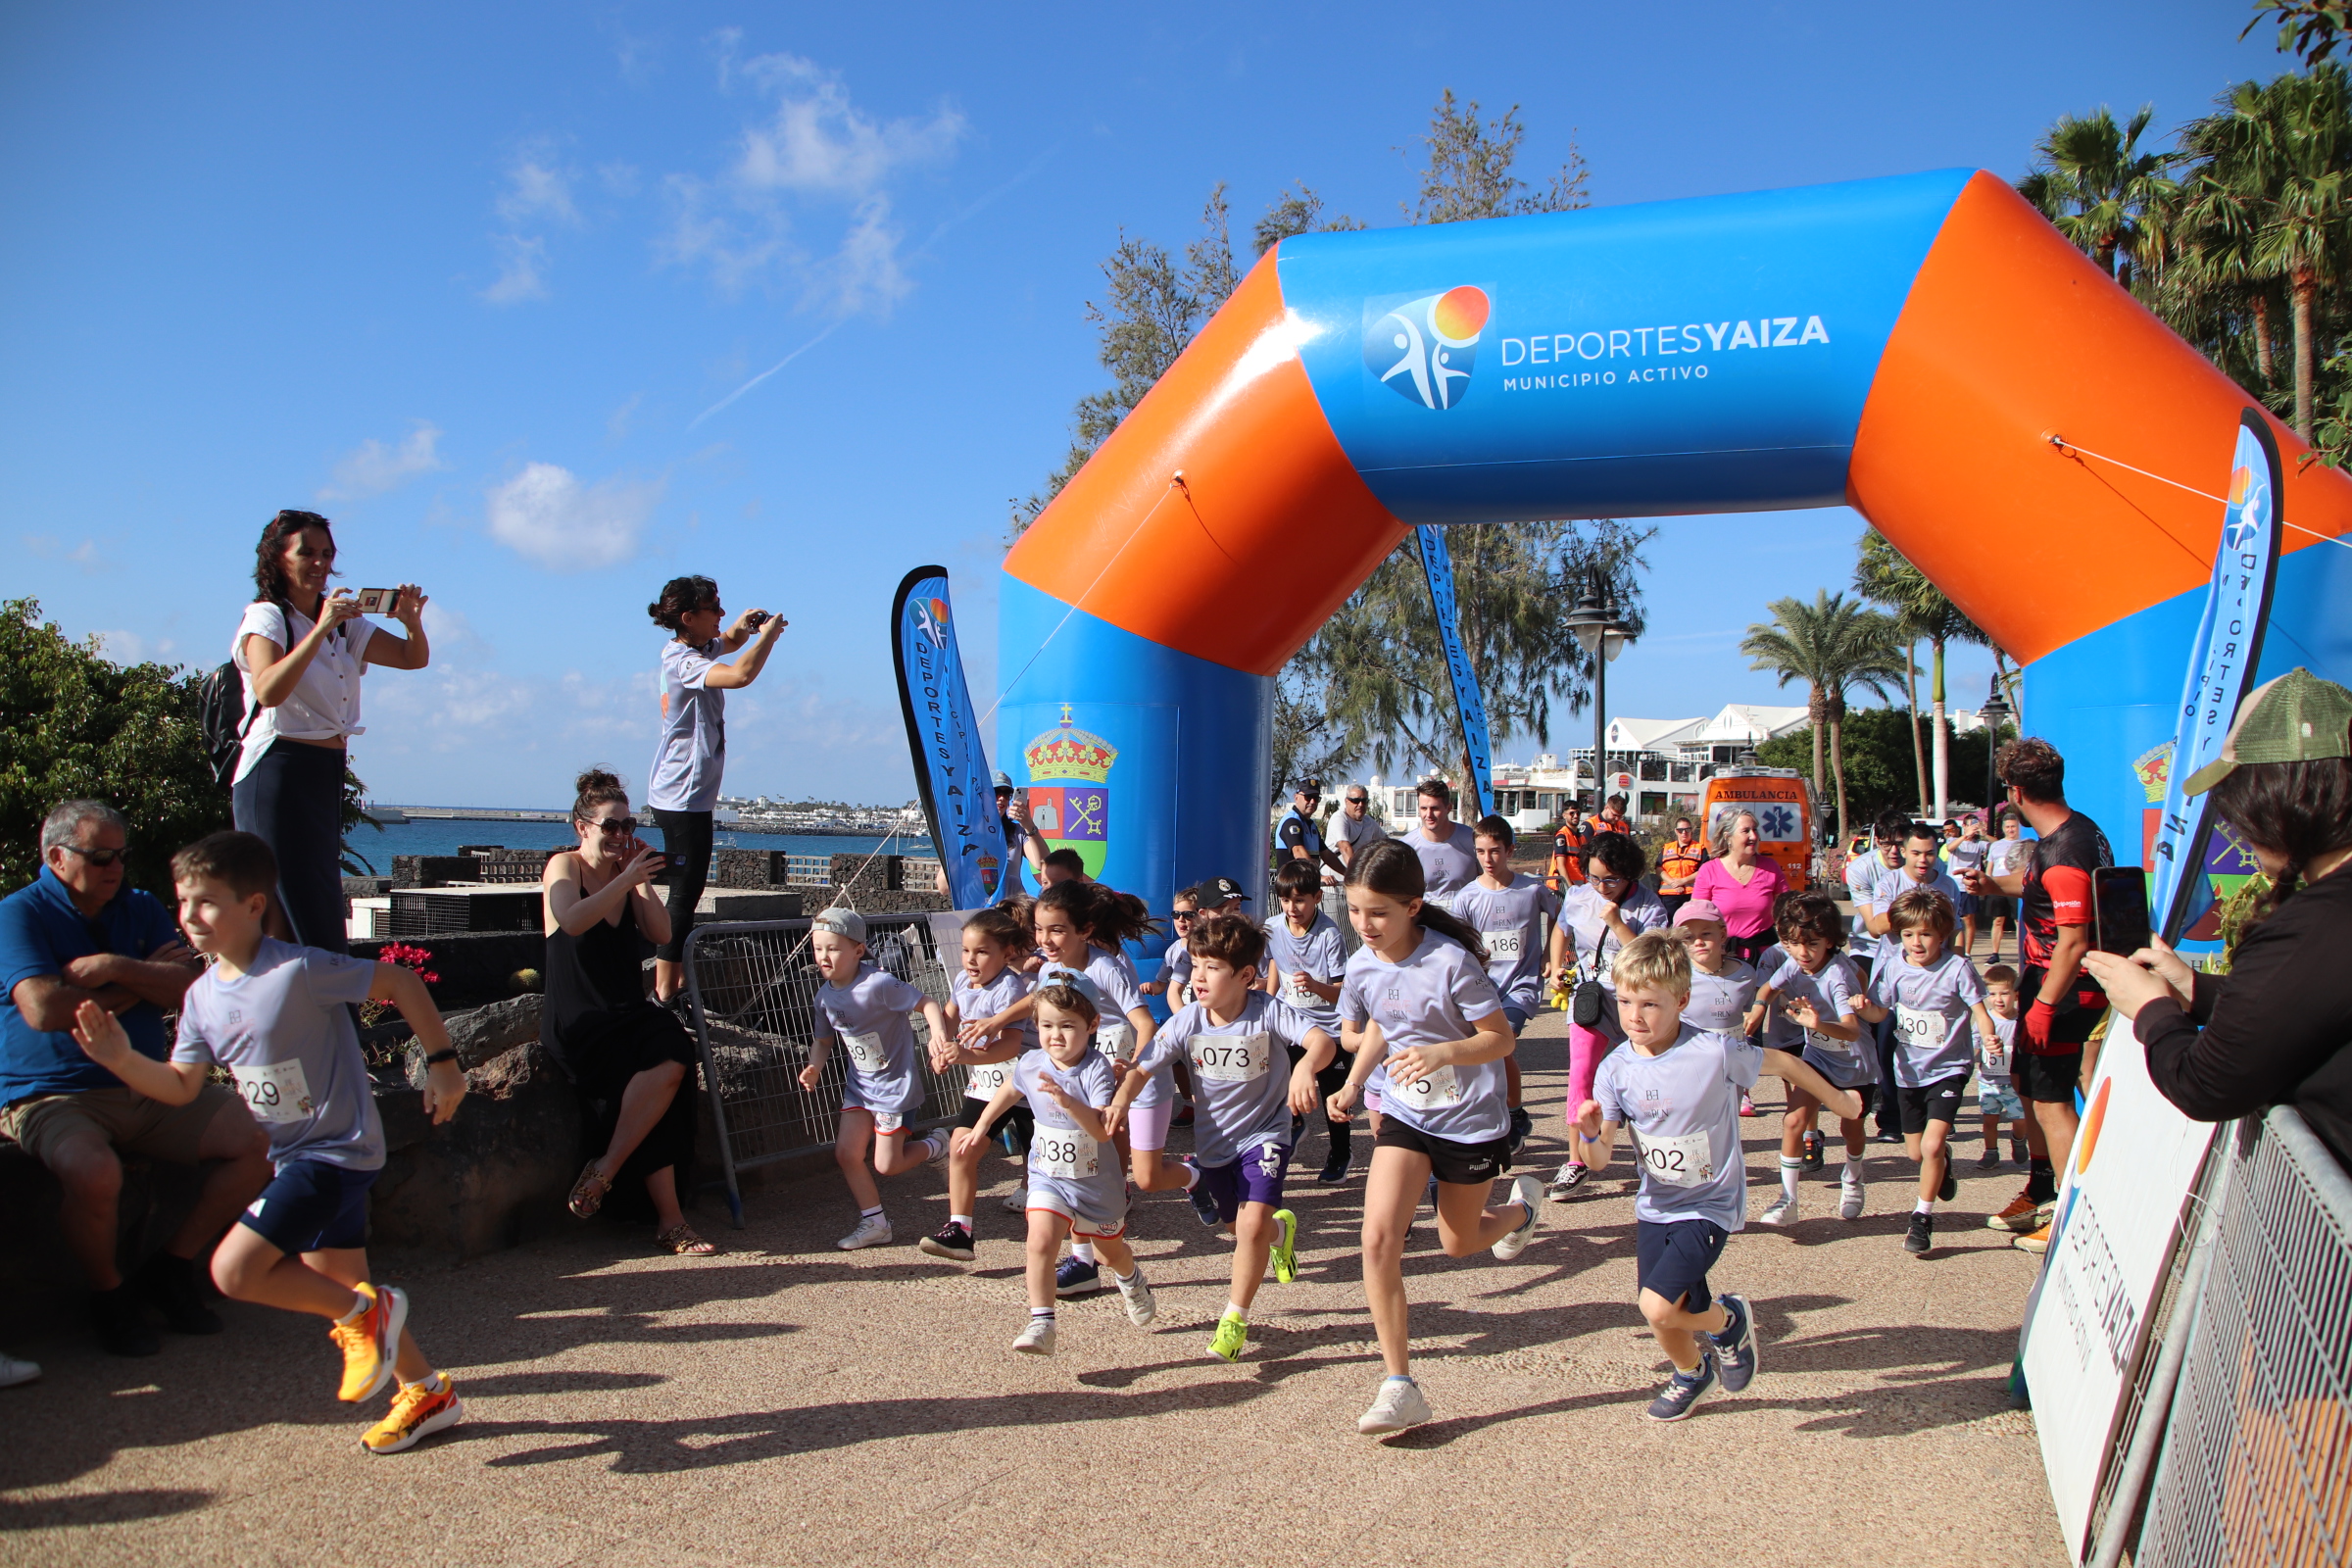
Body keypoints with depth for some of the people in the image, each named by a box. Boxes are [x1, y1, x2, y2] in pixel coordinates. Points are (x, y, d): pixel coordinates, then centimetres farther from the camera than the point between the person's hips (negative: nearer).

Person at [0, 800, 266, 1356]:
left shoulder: (141, 908, 13)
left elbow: (191, 987, 0)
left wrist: (117, 968, -17)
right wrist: (142, 986, -6)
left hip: (151, 1087, 6)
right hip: (53, 1096, -5)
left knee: (259, 1142, -12)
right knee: (95, 1176, -36)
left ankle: (171, 1269, 5)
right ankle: (109, 1295, -5)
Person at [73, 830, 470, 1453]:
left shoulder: (300, 970, -21)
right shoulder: (202, 997, 4)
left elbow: (402, 984, -17)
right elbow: (181, 1087, 8)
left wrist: (442, 1063, -15)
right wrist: (123, 1061, -9)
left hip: (338, 1150, -9)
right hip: (294, 1155, 9)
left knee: (233, 1271, -17)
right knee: (333, 1288, 17)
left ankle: (366, 1313, 3)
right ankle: (427, 1394, 31)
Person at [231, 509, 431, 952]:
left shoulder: (344, 623, 16)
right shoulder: (266, 617, -4)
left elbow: (415, 659, 10)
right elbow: (268, 691, -23)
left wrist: (412, 621, -11)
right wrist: (321, 628, -27)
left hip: (328, 775, 7)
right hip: (278, 775, -7)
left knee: (324, 901, 7)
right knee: (306, 915, -9)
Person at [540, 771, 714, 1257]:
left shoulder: (628, 874, 15)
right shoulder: (564, 867, -1)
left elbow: (662, 935, 5)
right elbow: (572, 920, -22)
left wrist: (643, 883, -2)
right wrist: (627, 879, -20)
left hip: (630, 1013, 6)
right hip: (577, 1020, -5)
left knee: (674, 1057, -29)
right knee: (661, 1073, -30)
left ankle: (604, 1171, -19)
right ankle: (669, 1220, -24)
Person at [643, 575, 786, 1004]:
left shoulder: (696, 650, 11)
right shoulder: (683, 662, -19)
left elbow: (728, 642, 32)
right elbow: (741, 674, -37)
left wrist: (745, 624, 8)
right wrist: (769, 630, -20)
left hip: (685, 796, 11)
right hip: (683, 799, -11)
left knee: (686, 892, 15)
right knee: (684, 895, -9)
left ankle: (675, 985, 23)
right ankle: (664, 996, -6)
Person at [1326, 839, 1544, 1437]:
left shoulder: (1451, 962, -25)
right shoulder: (1362, 966, -7)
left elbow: (1501, 1039, -18)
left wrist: (1442, 1053, -35)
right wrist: (1353, 1083, -2)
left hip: (1471, 1119, -4)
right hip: (1404, 1114, 4)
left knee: (1458, 1243, 16)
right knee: (1379, 1237, -14)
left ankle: (1521, 1205, 51)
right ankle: (1400, 1386, -4)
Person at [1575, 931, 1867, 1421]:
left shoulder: (1715, 1052, -22)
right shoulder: (1615, 1069, -11)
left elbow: (1783, 1063, -3)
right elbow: (1603, 1156, -11)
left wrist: (1837, 1099, 12)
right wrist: (1592, 1133, -34)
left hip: (1709, 1207, -4)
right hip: (1655, 1208, 4)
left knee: (1658, 1308, -18)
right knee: (1666, 1318, 12)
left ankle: (1728, 1319, 16)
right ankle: (1692, 1375, 48)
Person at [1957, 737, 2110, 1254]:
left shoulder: (2062, 853, -26)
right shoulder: (2077, 828, 6)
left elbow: (2074, 941, -28)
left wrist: (2043, 1006, -24)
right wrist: (1995, 883, 36)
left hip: (2062, 989, -11)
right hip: (2047, 980, 11)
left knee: (2050, 1100, -6)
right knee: (2025, 1081, 22)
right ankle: (2043, 1188, 37)